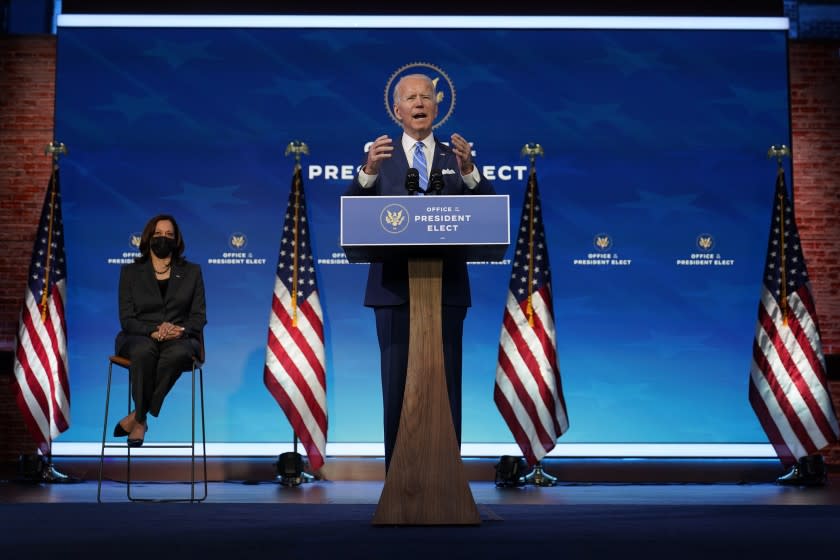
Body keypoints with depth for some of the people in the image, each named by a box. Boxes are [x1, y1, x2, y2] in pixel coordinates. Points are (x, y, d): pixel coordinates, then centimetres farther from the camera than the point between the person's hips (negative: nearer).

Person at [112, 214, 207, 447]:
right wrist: (153, 331, -19)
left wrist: (180, 331, -17)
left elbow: (199, 316, 6)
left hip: (180, 338, 1)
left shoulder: (192, 272, 13)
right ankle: (141, 421, -28)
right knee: (144, 351, -39)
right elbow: (127, 318, 2)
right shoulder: (130, 272, 10)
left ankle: (138, 417, -29)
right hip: (139, 336, 0)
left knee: (177, 353, -38)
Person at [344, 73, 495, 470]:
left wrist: (469, 170, -23)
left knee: (446, 385, 3)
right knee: (397, 384, 3)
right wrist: (368, 171, -25)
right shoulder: (380, 156, 8)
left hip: (446, 288, 1)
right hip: (395, 288, 0)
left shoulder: (456, 158, 9)